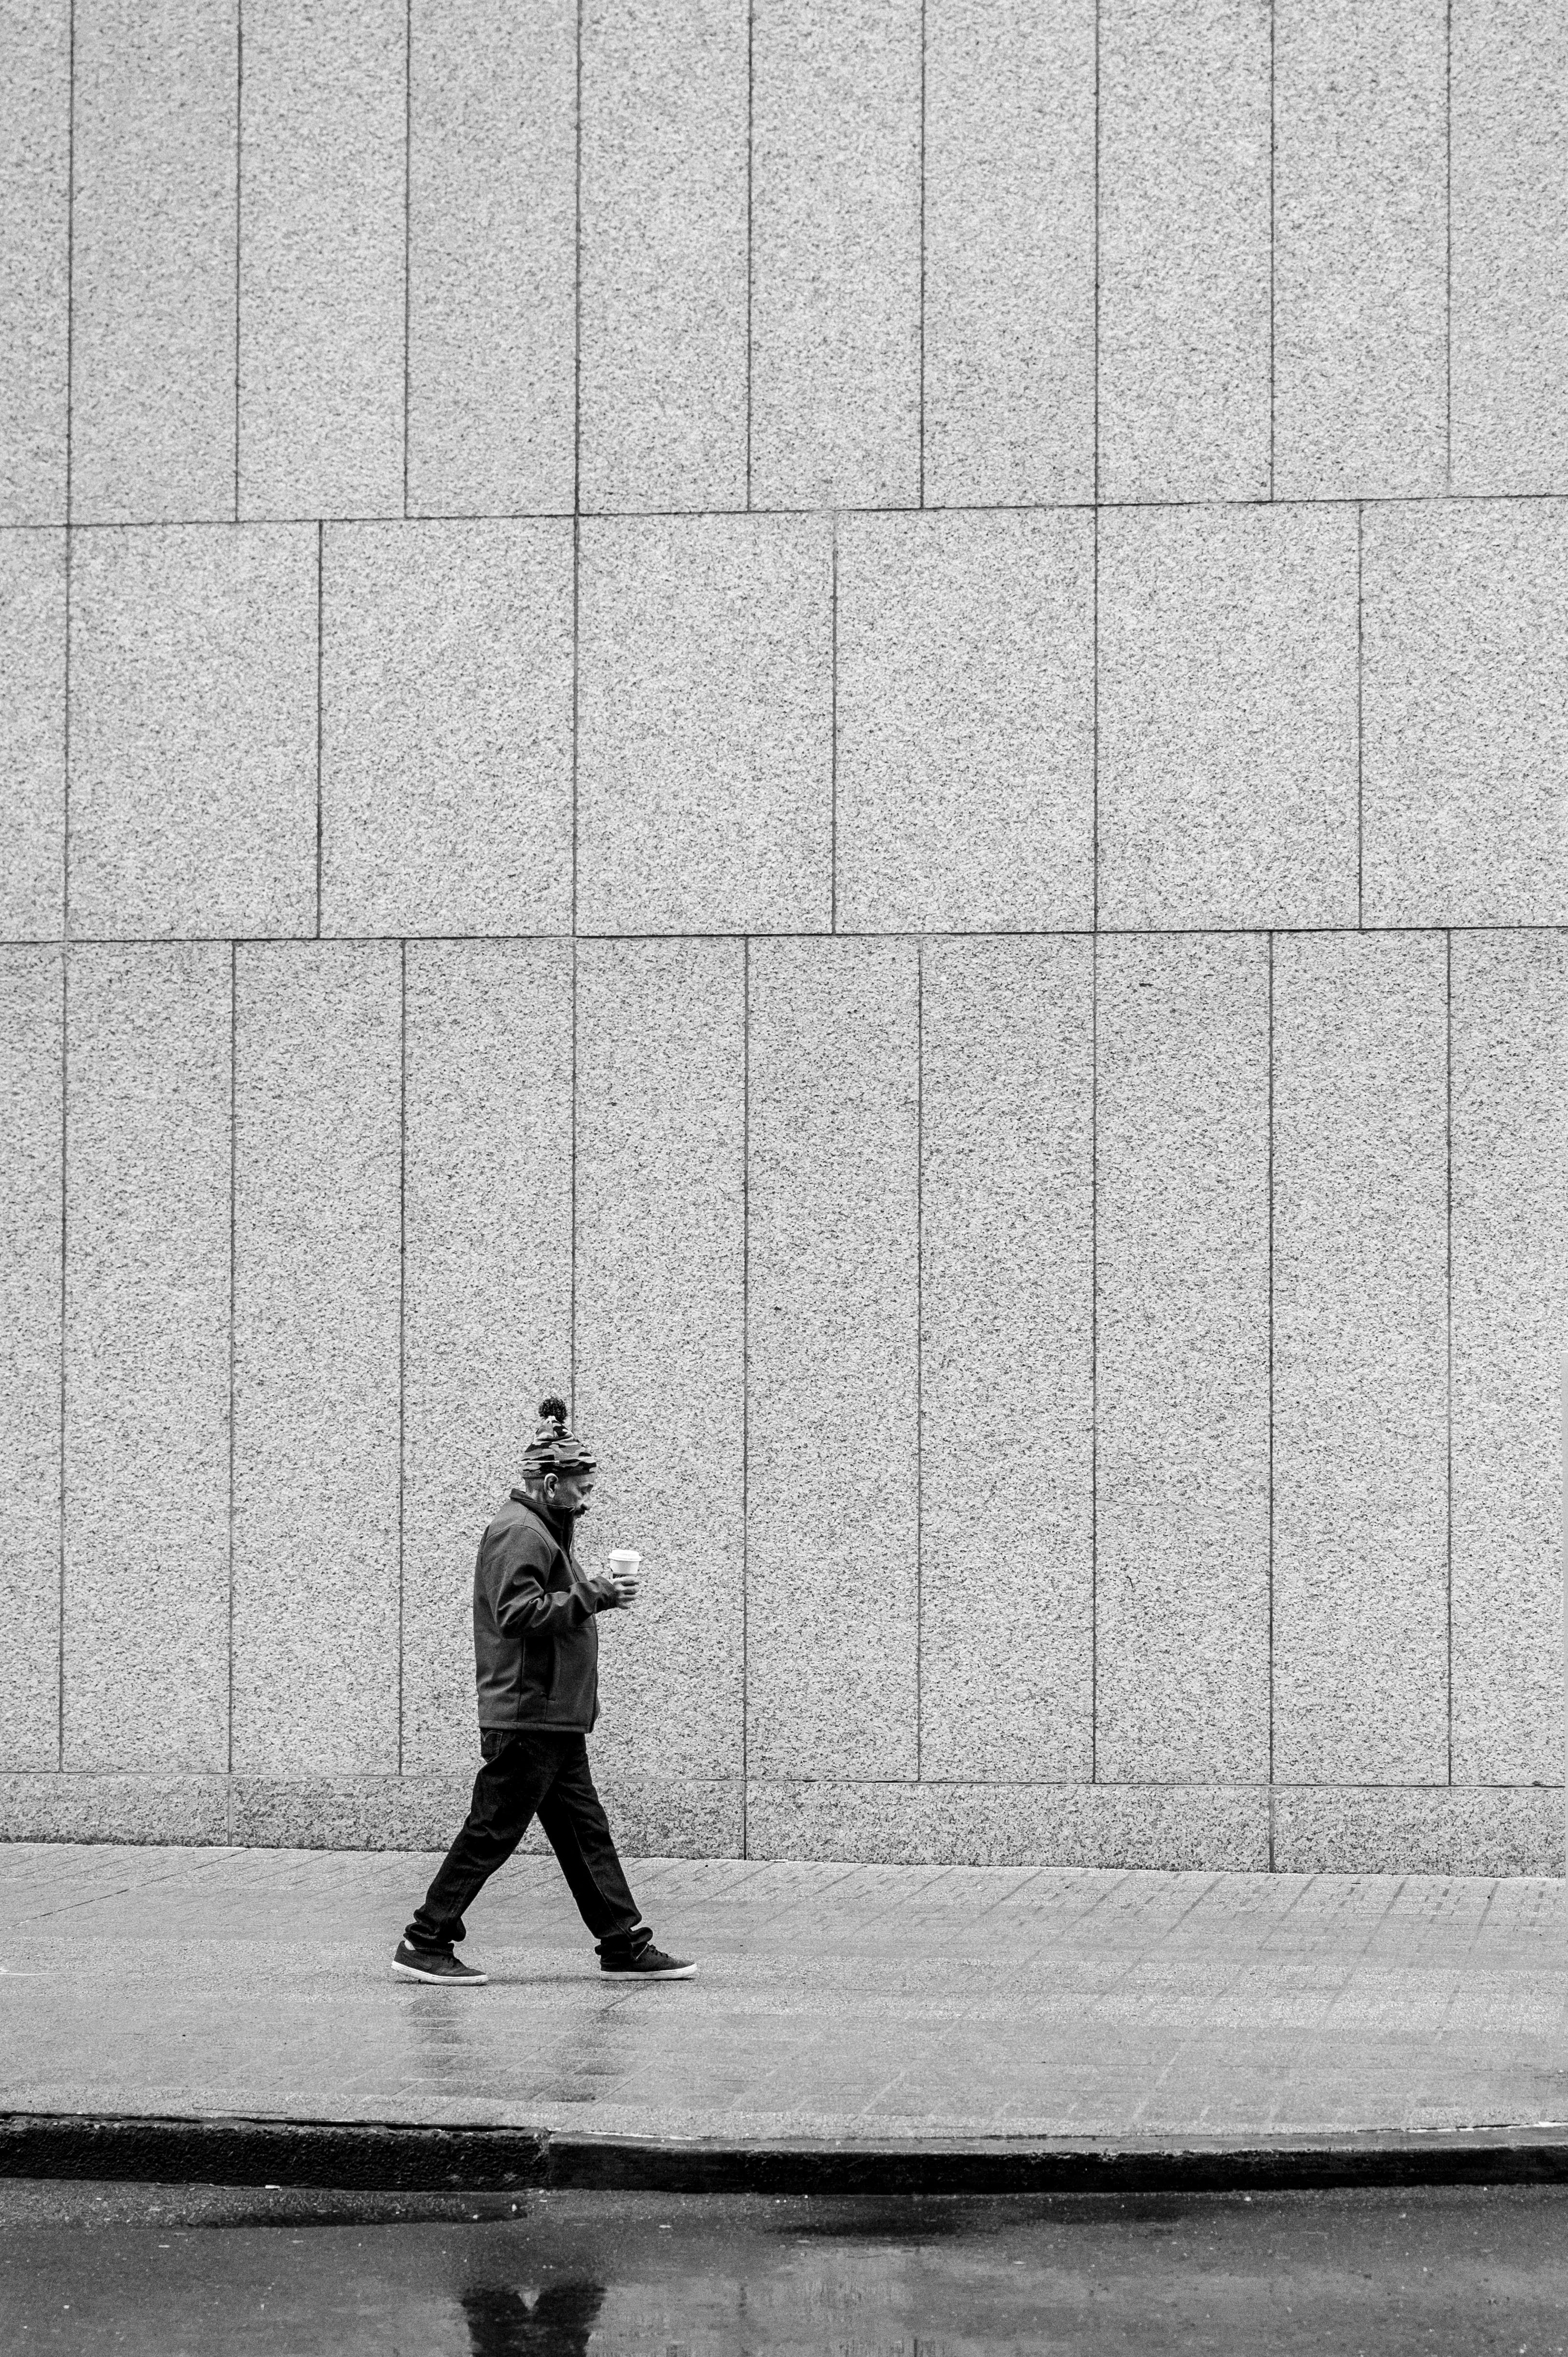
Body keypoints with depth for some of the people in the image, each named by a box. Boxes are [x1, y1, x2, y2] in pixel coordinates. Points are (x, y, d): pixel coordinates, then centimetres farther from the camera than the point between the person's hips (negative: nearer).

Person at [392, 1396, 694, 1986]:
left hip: (556, 1722, 11)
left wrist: (593, 1592, 7)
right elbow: (518, 1613, -25)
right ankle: (424, 1944, -1)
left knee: (586, 1832, 10)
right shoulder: (519, 1533, -13)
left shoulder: (543, 1532, 20)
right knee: (492, 1832, -6)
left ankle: (626, 1945, 13)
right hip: (525, 1715, -11)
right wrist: (591, 1597, -21)